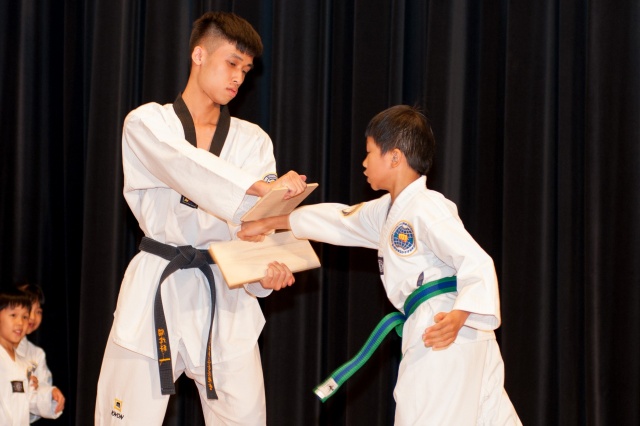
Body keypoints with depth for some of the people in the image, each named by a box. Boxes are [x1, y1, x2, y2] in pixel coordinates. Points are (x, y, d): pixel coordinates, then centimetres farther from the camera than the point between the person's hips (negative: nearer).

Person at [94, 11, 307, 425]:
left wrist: (266, 267, -23)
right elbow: (189, 171, -19)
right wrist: (263, 187, -31)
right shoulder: (147, 123, 1)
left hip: (225, 297, 3)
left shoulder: (253, 141, 11)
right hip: (156, 293, -2)